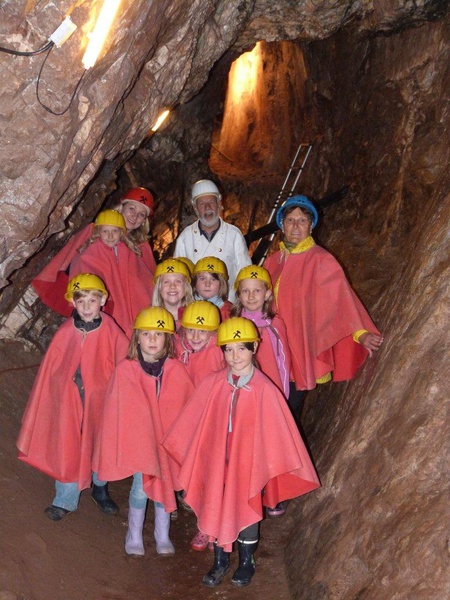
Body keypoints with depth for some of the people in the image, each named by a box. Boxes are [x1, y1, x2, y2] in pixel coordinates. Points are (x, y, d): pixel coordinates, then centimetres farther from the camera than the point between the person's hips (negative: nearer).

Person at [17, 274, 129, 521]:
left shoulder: (111, 331, -13)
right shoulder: (66, 332, -9)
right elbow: (50, 368, -1)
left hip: (101, 400, 0)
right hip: (69, 401, 0)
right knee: (68, 449, 8)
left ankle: (100, 489, 43)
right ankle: (65, 500, 28)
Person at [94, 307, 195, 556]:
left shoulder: (177, 370, -9)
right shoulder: (125, 370, -12)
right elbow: (115, 411, -5)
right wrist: (117, 445, -3)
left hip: (168, 440, 2)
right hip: (137, 439, -1)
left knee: (165, 486, 12)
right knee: (140, 488, 3)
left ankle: (162, 535, 34)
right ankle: (134, 535, 29)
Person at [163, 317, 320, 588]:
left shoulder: (265, 390, -16)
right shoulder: (213, 384, -8)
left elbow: (275, 432, -10)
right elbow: (193, 424, 2)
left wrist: (273, 467, -7)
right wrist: (195, 456, 5)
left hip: (249, 460, -2)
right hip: (217, 458, 2)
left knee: (247, 510, 15)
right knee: (217, 509, 15)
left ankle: (247, 562, 38)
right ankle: (220, 561, 37)